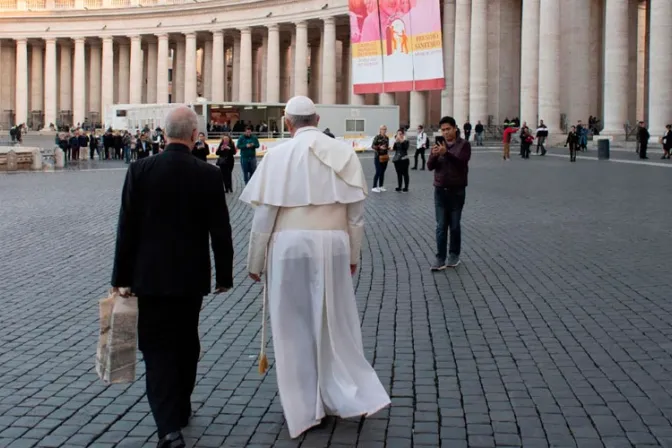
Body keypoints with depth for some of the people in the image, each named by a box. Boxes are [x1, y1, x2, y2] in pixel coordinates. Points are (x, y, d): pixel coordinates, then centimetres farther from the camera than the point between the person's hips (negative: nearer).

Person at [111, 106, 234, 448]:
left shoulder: (140, 170, -8)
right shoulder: (208, 175, -8)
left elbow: (127, 228, -6)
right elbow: (220, 231, -5)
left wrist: (122, 277, 1)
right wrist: (224, 275, 7)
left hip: (151, 276, -1)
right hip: (191, 276, 1)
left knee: (157, 349, 3)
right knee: (186, 344, 19)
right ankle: (180, 410, 36)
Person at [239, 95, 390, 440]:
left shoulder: (278, 155, -5)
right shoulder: (344, 152, 2)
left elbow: (264, 215, -3)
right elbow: (356, 213, 5)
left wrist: (255, 261, 7)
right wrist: (353, 254, 17)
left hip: (290, 246, -2)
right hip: (334, 245, 2)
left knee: (293, 326, 10)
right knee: (335, 321, 16)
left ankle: (304, 407, 20)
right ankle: (350, 396, 20)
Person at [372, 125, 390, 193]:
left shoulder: (387, 138, 9)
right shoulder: (377, 137, -10)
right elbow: (372, 146, -10)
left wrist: (388, 148, -1)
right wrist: (380, 147, -22)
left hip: (385, 157, 6)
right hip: (378, 156, -6)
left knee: (382, 172, 10)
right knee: (378, 172, -9)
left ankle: (380, 186, 18)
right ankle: (374, 187, -3)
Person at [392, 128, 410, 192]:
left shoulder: (405, 141, -3)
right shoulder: (397, 142, 9)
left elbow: (405, 148, -20)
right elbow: (394, 149, -3)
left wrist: (402, 141, -25)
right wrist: (395, 142, -16)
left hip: (404, 159, -5)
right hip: (397, 159, 5)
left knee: (405, 174, 0)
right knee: (399, 174, 9)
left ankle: (406, 188, 5)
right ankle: (399, 187, 16)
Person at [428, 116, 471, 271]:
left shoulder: (464, 145, -3)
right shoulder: (439, 145, 6)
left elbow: (461, 162, -19)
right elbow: (430, 166, -2)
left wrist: (446, 153, -34)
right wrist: (434, 155, -24)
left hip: (457, 191, -2)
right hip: (440, 191, 3)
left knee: (454, 225, 7)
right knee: (441, 226, 0)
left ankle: (454, 255, 20)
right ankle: (440, 258, 0)